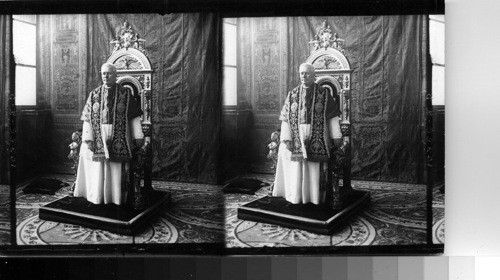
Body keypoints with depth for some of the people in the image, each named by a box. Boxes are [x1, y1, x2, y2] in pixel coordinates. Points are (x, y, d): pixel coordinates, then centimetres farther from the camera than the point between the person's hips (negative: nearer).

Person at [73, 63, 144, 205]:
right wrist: (88, 139, -6)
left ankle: (117, 197, 10)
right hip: (99, 139, 1)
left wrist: (138, 136, -3)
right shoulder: (94, 95, 6)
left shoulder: (125, 94, 2)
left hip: (118, 139, -1)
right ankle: (97, 197, 15)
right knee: (98, 170, 4)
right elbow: (87, 119, 3)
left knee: (117, 170, 0)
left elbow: (134, 116, 2)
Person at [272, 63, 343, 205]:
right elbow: (285, 119, 2)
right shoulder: (292, 95, 5)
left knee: (315, 168, 0)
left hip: (316, 139, -1)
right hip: (297, 139, 2)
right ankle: (296, 196, 14)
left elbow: (333, 115, 2)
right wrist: (287, 139, -6)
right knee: (297, 169, 3)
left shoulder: (324, 93, 1)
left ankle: (315, 196, 10)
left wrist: (336, 135, -4)